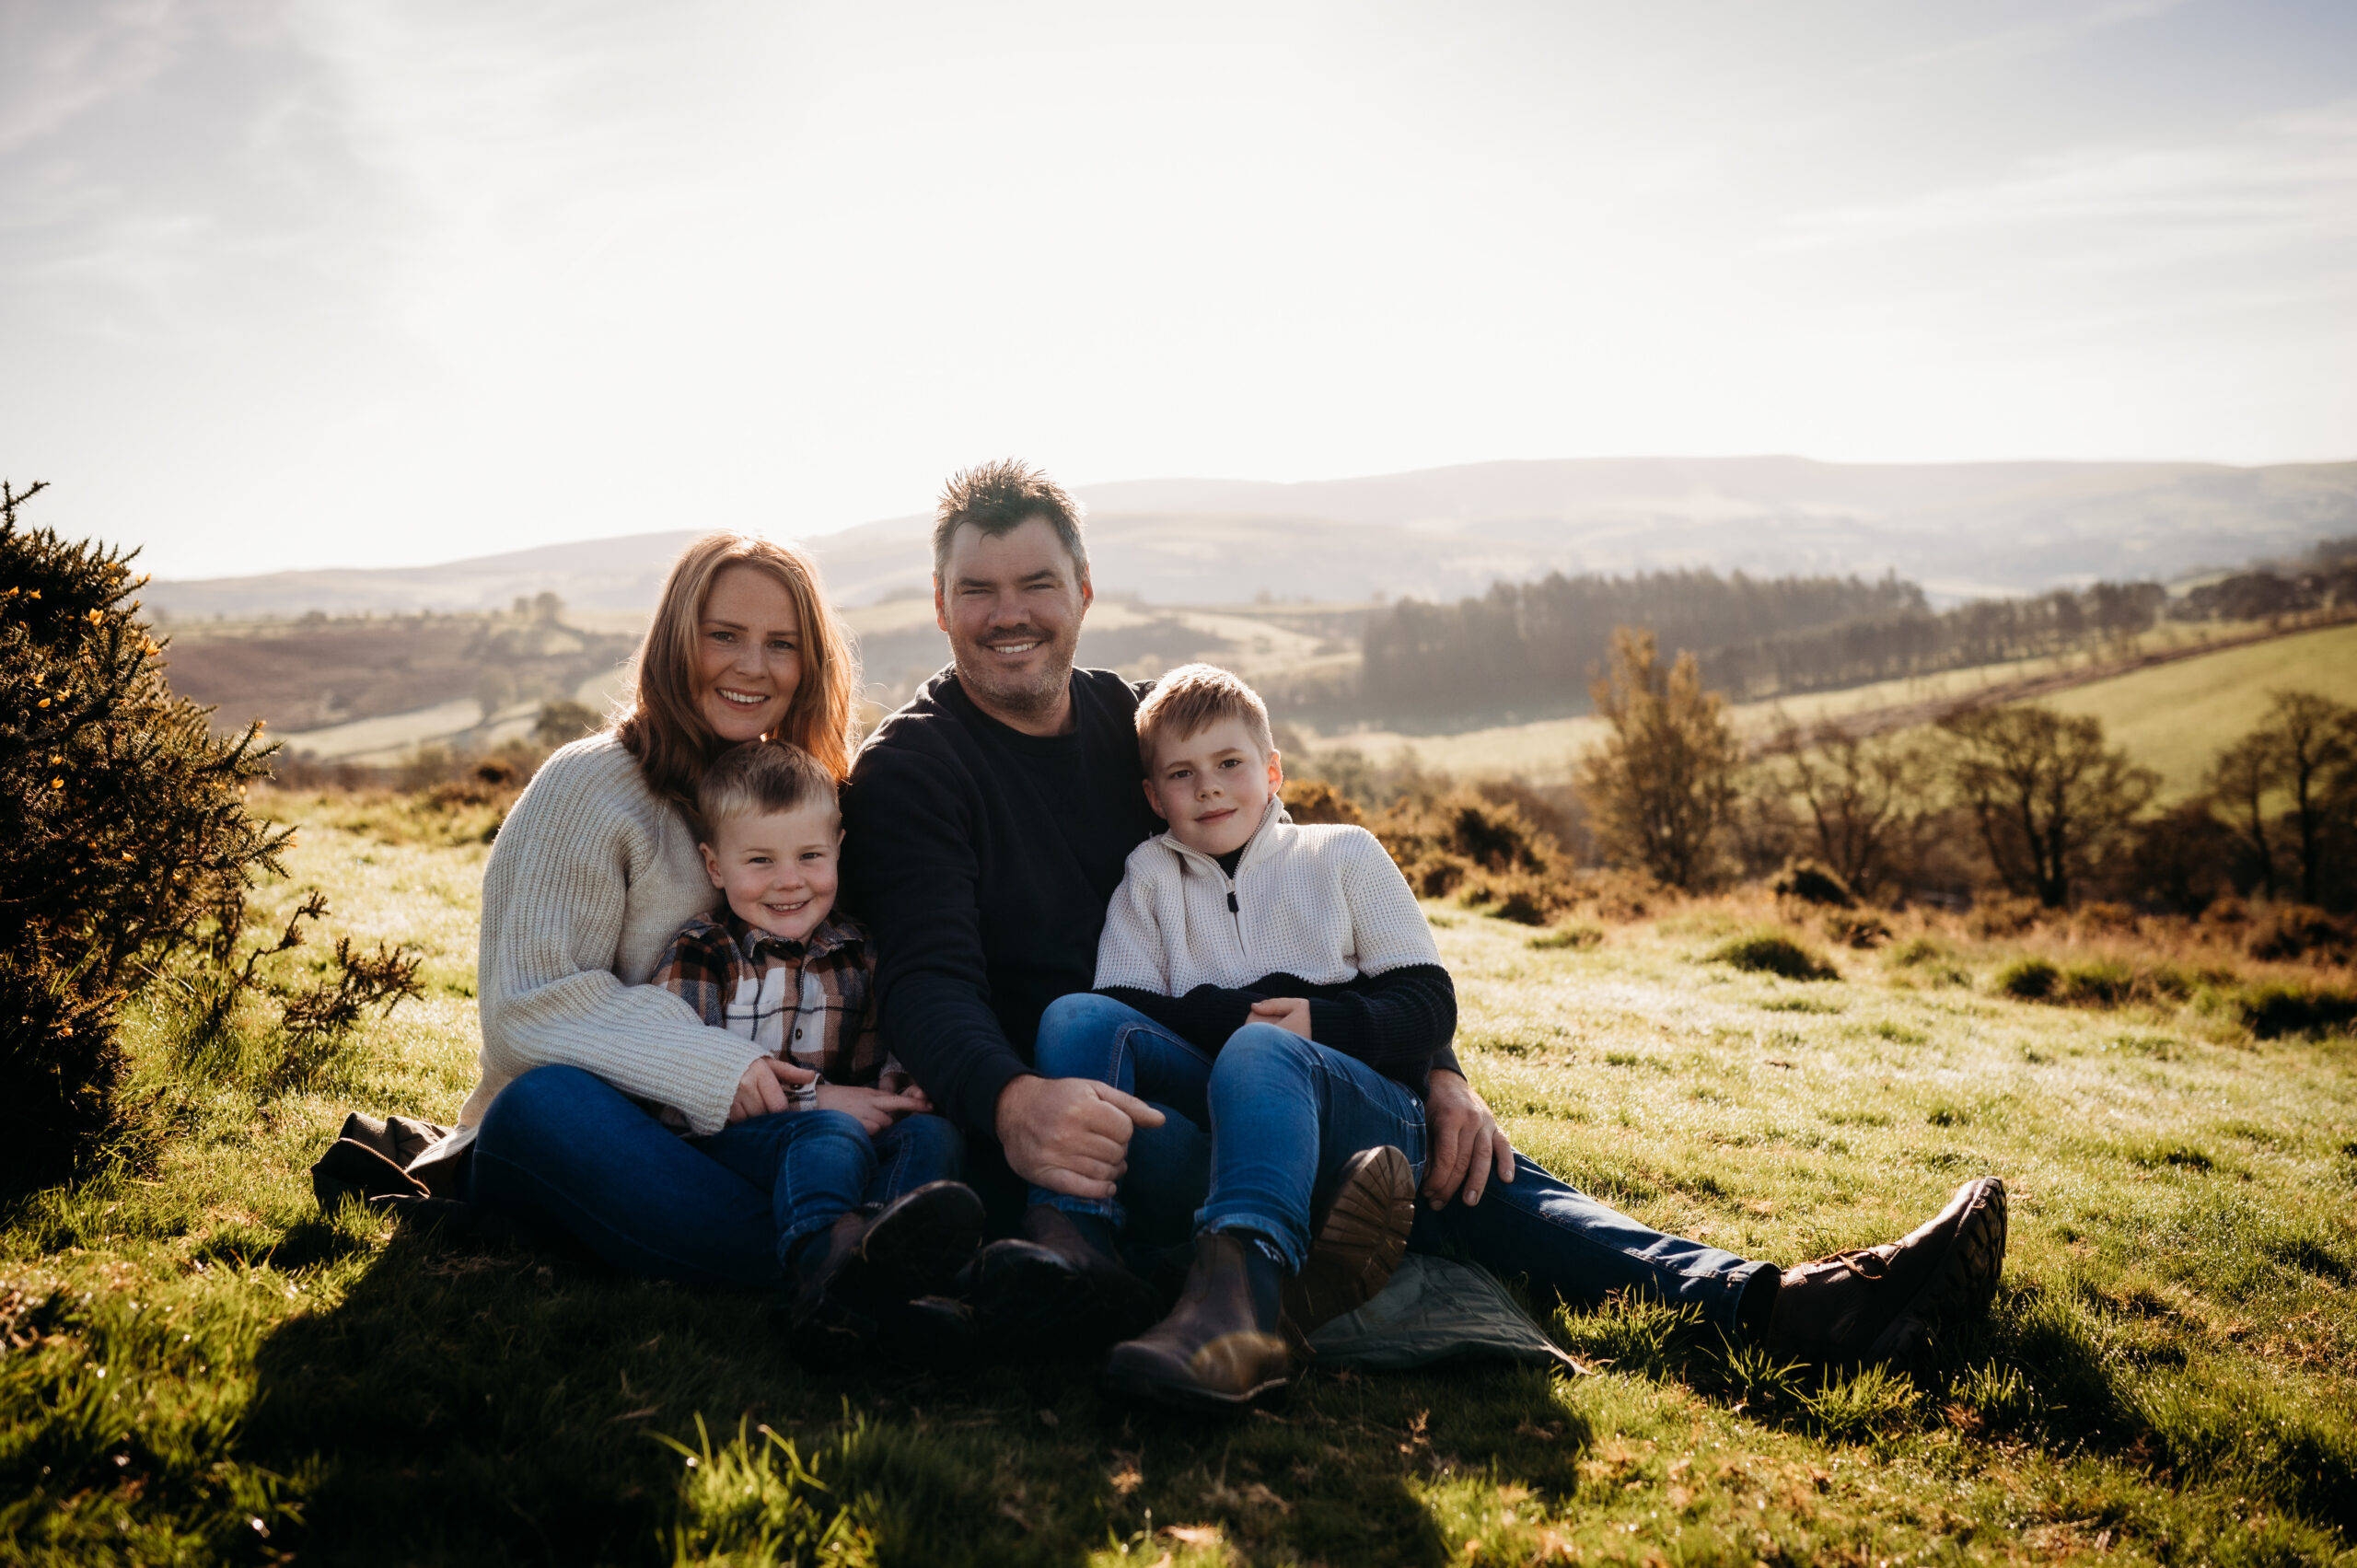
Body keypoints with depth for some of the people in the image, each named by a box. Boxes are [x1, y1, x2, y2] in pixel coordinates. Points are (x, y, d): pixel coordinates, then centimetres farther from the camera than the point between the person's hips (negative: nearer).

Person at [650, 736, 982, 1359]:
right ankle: (819, 1267, -66)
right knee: (832, 1134, -35)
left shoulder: (856, 952, 16)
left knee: (929, 1131, -24)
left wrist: (904, 1087, -9)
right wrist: (816, 1098, -17)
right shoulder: (700, 955, 2)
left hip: (848, 1125, 5)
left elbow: (879, 1056, 19)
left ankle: (894, 1272, -54)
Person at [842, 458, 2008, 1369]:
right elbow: (928, 980, -19)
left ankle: (1757, 1300, -33)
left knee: (1445, 1152, -20)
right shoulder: (908, 769, -3)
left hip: (1195, 1083, 2)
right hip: (1017, 1121, -2)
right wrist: (1013, 1104, -42)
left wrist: (1432, 1069, -5)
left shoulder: (1144, 726, 12)